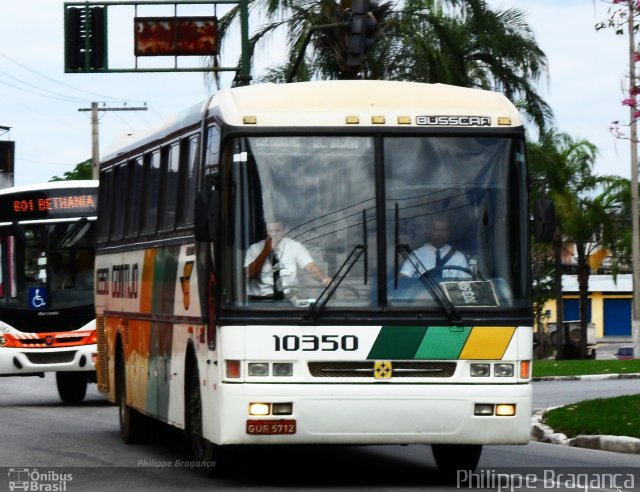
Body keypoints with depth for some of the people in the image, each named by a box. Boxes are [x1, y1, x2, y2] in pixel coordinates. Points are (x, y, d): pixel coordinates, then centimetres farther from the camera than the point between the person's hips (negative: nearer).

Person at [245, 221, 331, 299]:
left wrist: (323, 278, -31)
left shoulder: (295, 246, 5)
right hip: (261, 299, -1)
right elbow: (248, 275, -8)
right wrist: (266, 250, -11)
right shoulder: (254, 248, 5)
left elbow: (310, 267, -9)